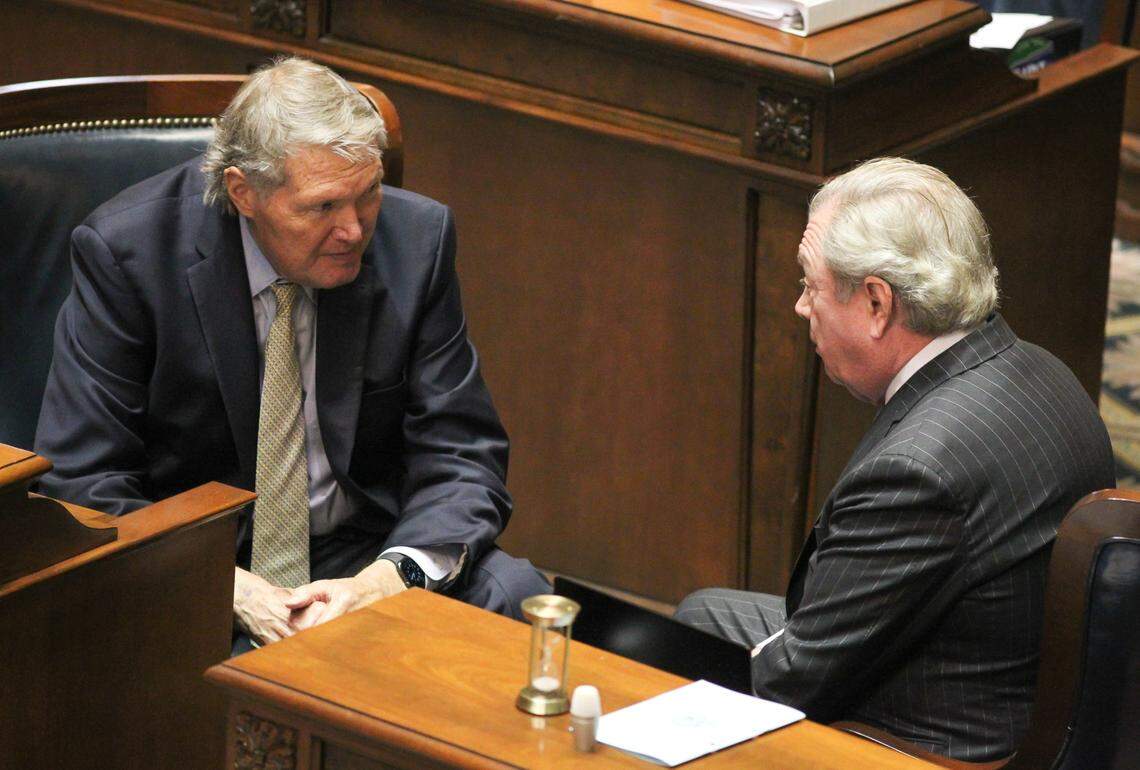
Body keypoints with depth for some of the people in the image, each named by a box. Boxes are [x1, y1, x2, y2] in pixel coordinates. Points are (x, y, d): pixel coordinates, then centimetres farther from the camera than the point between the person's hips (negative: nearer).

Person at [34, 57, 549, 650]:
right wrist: (230, 589, -26)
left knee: (513, 595, -25)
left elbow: (462, 459, -3)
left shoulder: (415, 239, -5)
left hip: (362, 556, 2)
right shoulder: (125, 250, -13)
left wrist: (388, 578, -25)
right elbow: (83, 481, -11)